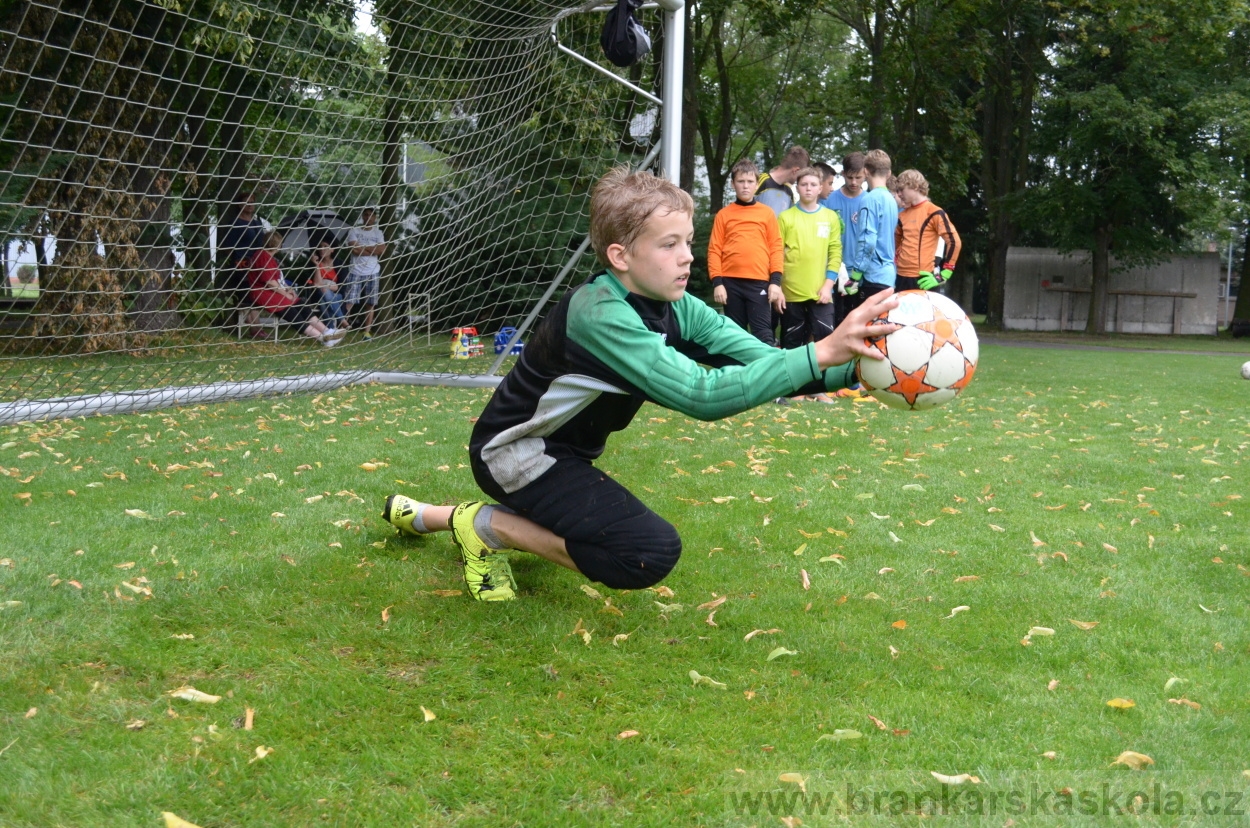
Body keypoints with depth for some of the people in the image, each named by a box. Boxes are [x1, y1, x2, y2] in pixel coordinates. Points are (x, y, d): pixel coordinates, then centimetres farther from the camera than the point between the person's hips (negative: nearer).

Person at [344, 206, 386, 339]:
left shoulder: (378, 233, 10)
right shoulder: (354, 231, 1)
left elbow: (382, 250, -5)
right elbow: (354, 249, -12)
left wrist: (362, 248, -7)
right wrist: (372, 249, -7)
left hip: (372, 272, 3)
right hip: (355, 272, -3)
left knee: (370, 304, 3)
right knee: (349, 302, -8)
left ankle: (367, 332, 7)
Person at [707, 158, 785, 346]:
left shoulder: (767, 213, 9)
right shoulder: (724, 214, 8)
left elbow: (776, 248, 6)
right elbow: (714, 250, 4)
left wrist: (775, 281, -3)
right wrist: (717, 282, -5)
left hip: (759, 283, -1)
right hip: (731, 283, 1)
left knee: (763, 334, -6)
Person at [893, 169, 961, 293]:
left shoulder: (934, 213, -6)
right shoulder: (903, 215, 15)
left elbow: (954, 242, -11)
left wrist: (943, 275, -13)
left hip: (923, 279, -7)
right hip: (902, 278, 7)